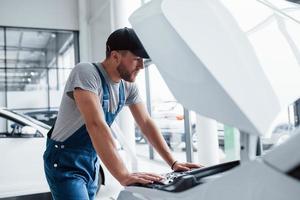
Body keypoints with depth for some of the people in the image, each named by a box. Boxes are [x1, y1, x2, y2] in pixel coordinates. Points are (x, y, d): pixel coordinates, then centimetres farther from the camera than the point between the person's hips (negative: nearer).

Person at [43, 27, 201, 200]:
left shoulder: (128, 86, -3)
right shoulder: (86, 73, -25)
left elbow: (146, 122, 0)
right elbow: (96, 125, -36)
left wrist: (173, 162, -7)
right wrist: (124, 176, -43)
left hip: (92, 162, 7)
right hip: (65, 163, -7)